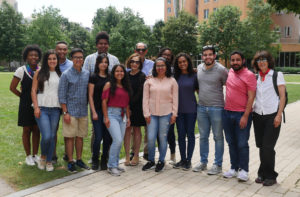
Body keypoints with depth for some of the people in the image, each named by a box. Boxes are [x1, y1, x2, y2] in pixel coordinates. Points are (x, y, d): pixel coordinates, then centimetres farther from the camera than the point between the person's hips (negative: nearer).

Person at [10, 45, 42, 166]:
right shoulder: (21, 70, -8)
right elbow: (12, 88, -5)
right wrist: (24, 96, 1)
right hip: (26, 106, -3)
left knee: (36, 130, 9)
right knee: (27, 130, 6)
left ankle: (35, 155, 23)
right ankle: (28, 156, 19)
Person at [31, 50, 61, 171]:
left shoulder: (60, 74, 11)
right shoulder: (39, 72, 4)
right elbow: (33, 90, 2)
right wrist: (36, 107, -7)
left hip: (55, 109, 3)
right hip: (42, 108, -3)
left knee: (52, 136, 6)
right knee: (46, 136, -12)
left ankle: (49, 161, 21)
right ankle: (43, 156, 16)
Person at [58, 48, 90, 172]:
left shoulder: (86, 74, 8)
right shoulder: (66, 75, -5)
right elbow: (61, 95, -7)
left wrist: (87, 108, 8)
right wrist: (65, 112, -11)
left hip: (83, 111, 4)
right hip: (71, 111, -4)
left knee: (80, 136, 12)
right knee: (70, 137, 1)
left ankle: (79, 160, 23)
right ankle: (70, 162, 11)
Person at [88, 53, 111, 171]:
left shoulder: (110, 77, 10)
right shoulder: (94, 77, 0)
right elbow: (90, 96, -2)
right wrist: (93, 112, -8)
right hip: (97, 110, -3)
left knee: (107, 137, 5)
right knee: (98, 137, -4)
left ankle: (104, 160, 20)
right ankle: (95, 160, 16)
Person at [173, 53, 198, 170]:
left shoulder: (194, 76, -1)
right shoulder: (175, 76, 6)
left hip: (191, 109, -3)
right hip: (178, 110, 3)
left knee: (190, 134, 5)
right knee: (181, 135, 8)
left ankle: (188, 160, 15)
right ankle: (182, 159, 20)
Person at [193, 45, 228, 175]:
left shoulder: (221, 70, -9)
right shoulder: (199, 68, 6)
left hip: (216, 108, -5)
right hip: (201, 107, 5)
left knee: (218, 137, 5)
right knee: (203, 136, 14)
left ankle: (218, 164, 17)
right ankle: (203, 162, 27)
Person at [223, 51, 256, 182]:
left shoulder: (249, 75, -9)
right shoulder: (230, 72, 10)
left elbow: (251, 97, -13)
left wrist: (245, 116, -18)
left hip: (242, 114, -6)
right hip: (227, 113, 6)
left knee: (242, 144, 0)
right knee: (231, 143, 13)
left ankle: (243, 170, 14)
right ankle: (234, 168, 25)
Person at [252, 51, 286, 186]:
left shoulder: (277, 75, 2)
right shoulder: (256, 77, 13)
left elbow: (282, 96, -3)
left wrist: (279, 115, -11)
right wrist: (251, 111, 5)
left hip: (272, 115, -4)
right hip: (258, 115, 4)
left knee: (267, 147, -6)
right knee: (261, 146, 5)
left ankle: (270, 176, 10)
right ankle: (262, 173, 20)